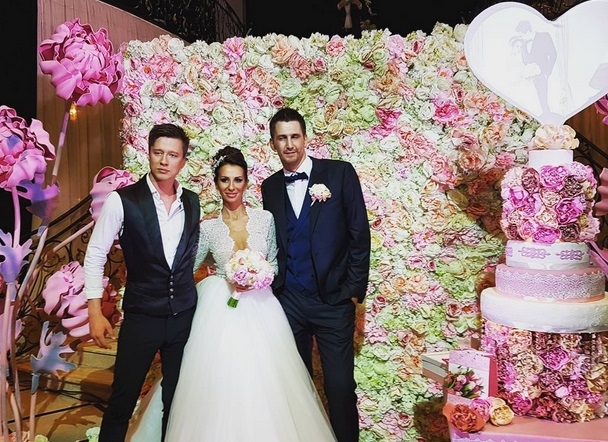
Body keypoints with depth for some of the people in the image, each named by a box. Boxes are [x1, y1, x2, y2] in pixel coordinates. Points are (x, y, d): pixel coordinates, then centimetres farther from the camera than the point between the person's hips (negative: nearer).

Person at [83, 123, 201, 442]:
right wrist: (95, 313, -9)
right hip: (141, 316, -4)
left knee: (177, 398, 17)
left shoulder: (192, 202, 3)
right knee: (123, 398, 8)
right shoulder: (122, 200, -10)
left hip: (185, 316, 4)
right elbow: (95, 255, -7)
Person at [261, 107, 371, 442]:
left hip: (333, 299, -3)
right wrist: (274, 288, 4)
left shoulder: (340, 173, -3)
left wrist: (354, 288, -6)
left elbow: (359, 233, -4)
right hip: (288, 300, 3)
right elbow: (273, 242, 11)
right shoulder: (270, 187, 7)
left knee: (340, 385, 1)